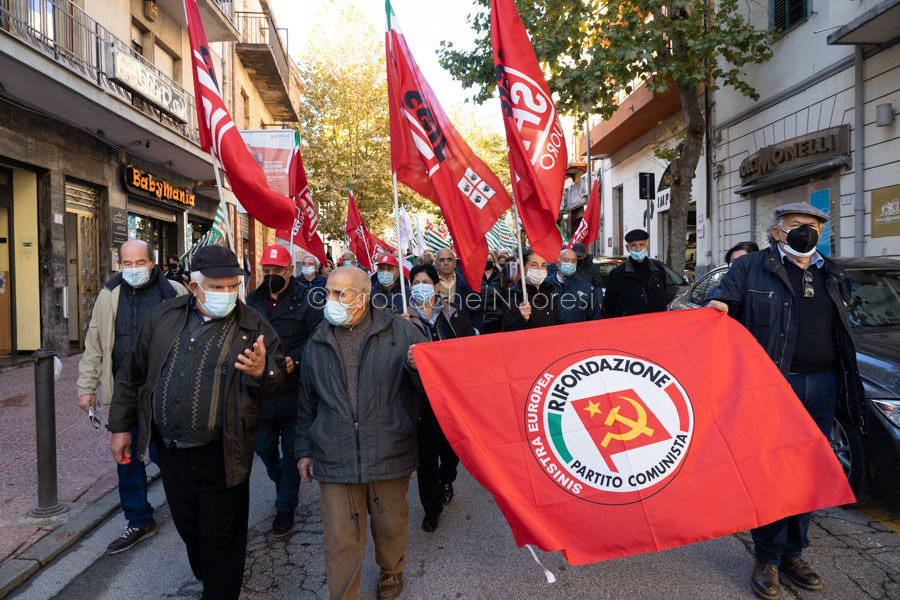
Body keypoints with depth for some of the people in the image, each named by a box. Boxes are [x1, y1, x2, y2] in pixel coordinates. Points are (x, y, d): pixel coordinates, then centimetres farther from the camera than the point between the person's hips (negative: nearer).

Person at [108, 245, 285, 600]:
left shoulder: (255, 329, -8)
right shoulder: (164, 317, 2)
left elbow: (276, 385, -7)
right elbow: (133, 373, 10)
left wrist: (261, 372, -30)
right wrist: (120, 426, 11)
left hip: (220, 454, -4)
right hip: (170, 449, 4)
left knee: (221, 535, 8)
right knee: (188, 526, 22)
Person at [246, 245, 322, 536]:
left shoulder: (306, 300, -8)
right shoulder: (253, 300, 6)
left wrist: (295, 359, -25)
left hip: (295, 390, -4)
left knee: (291, 451, 8)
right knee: (263, 446, 16)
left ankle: (286, 508, 26)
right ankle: (282, 482, 47)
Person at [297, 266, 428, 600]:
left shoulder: (400, 332, -2)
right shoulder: (317, 343, 6)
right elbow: (307, 403, 14)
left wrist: (417, 367, -20)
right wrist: (304, 450, 14)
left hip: (389, 455, -1)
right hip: (335, 458, 1)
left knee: (390, 525, 17)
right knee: (340, 541, 5)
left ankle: (391, 571, 47)